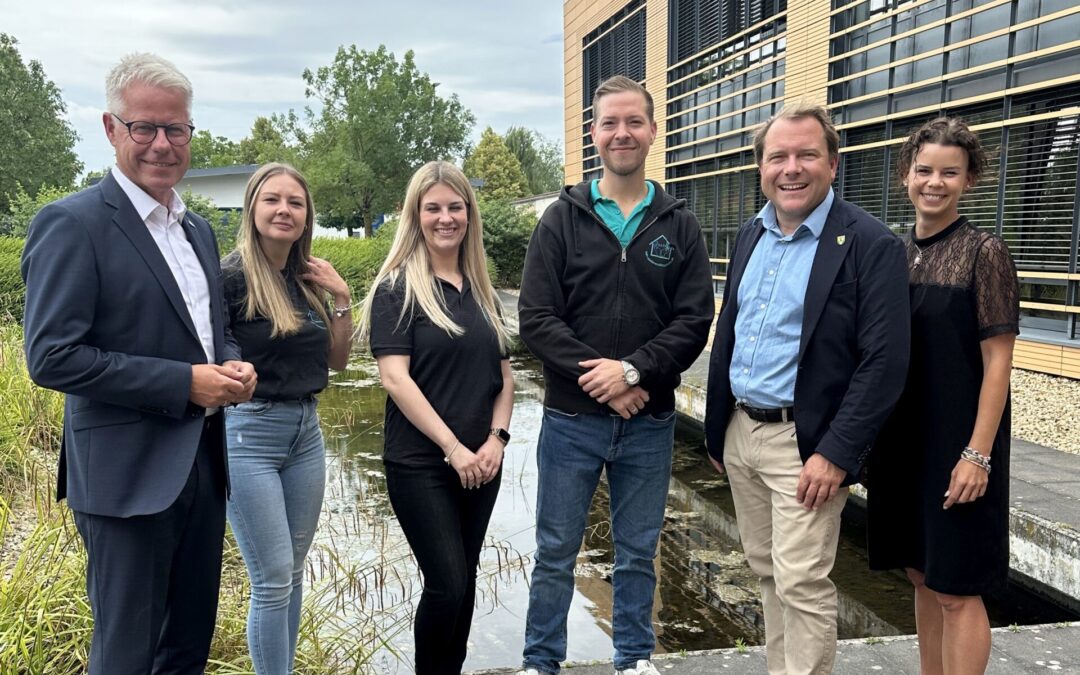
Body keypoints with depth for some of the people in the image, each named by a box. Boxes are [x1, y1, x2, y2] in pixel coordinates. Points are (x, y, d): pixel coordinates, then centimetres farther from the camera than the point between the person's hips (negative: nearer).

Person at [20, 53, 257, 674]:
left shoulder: (199, 229, 12)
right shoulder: (72, 223, -11)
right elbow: (52, 357, -17)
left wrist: (233, 365, -1)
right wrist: (184, 382, -20)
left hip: (203, 463, 7)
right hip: (129, 475, -7)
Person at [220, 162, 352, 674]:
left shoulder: (308, 278, 7)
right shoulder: (231, 276, -11)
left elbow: (337, 360, 11)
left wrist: (343, 298, 2)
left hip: (306, 432, 7)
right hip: (247, 434, -6)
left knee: (294, 572, 15)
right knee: (272, 580, -2)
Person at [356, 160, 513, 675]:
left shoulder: (482, 291, 11)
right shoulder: (397, 288, -7)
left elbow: (503, 375, 13)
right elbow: (394, 378, -15)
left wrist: (497, 438, -3)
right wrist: (452, 447, -17)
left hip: (480, 463, 6)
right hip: (420, 464, -5)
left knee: (464, 582, 12)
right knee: (447, 585, -4)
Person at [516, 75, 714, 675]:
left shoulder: (680, 226, 4)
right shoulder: (563, 218, 0)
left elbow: (695, 320, -4)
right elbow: (537, 317, -7)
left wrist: (634, 370, -18)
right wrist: (602, 382, -16)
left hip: (650, 422, 1)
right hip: (572, 417, -1)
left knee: (639, 554, 15)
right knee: (556, 553, 10)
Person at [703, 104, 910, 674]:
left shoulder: (870, 244, -12)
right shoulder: (749, 236, 8)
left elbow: (884, 362, -16)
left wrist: (836, 453, -19)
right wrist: (715, 429, 14)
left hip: (804, 442, -6)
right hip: (740, 431, 7)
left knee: (802, 583, -3)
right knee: (766, 569, 17)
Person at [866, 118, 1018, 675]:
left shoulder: (984, 253, -9)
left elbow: (997, 361, -11)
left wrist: (977, 455, -15)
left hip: (957, 444, -5)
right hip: (901, 439, 6)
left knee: (956, 588, 2)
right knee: (921, 575, 16)